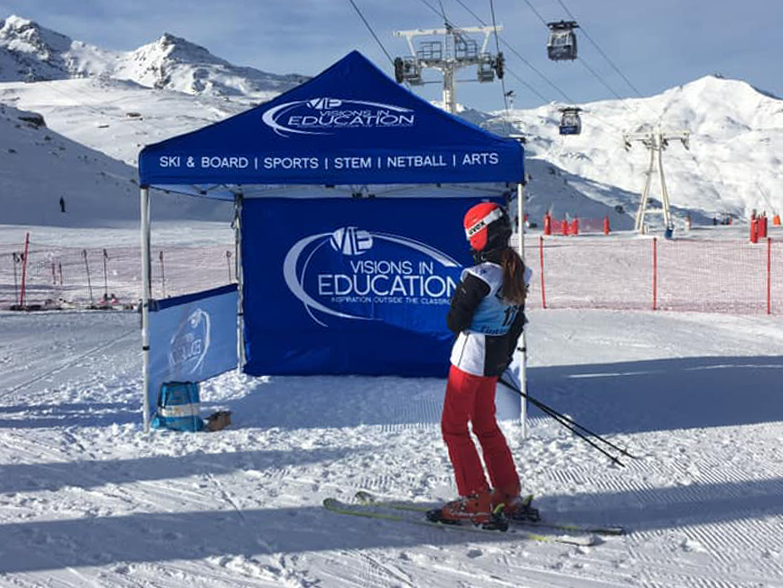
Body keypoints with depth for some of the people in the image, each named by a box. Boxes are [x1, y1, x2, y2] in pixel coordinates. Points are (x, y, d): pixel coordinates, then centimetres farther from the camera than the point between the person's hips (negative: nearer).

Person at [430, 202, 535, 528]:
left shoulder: (479, 276, -23)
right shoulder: (519, 273, 2)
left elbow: (455, 321, -17)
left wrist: (457, 320, 7)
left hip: (470, 358, -8)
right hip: (496, 359, 8)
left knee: (454, 427, 4)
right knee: (486, 425, 20)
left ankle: (475, 503, 5)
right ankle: (509, 496, 23)